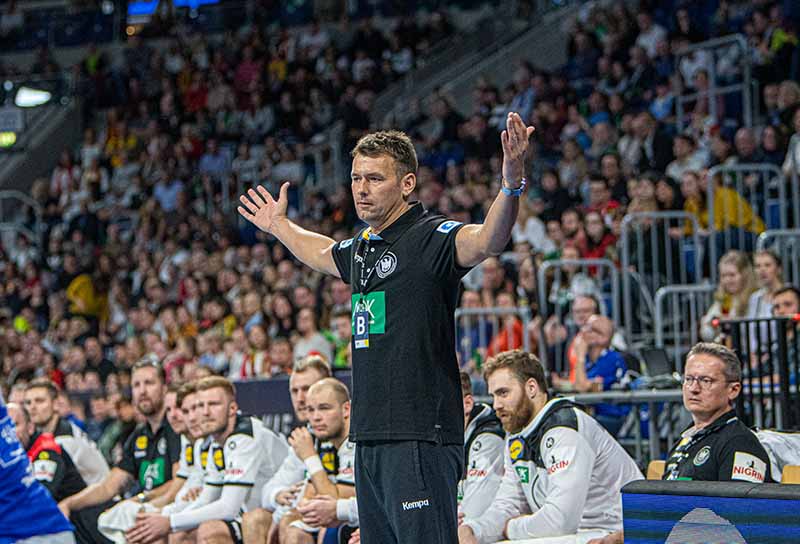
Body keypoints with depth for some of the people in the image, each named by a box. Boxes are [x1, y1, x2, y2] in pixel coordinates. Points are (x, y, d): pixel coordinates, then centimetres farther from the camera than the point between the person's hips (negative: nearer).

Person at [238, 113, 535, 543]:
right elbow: (322, 254, 41)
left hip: (420, 438, -9)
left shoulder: (430, 237, -9)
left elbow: (487, 241, -30)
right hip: (370, 439, 9)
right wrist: (279, 226, 55)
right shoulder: (361, 248, 17)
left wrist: (511, 184, -47)